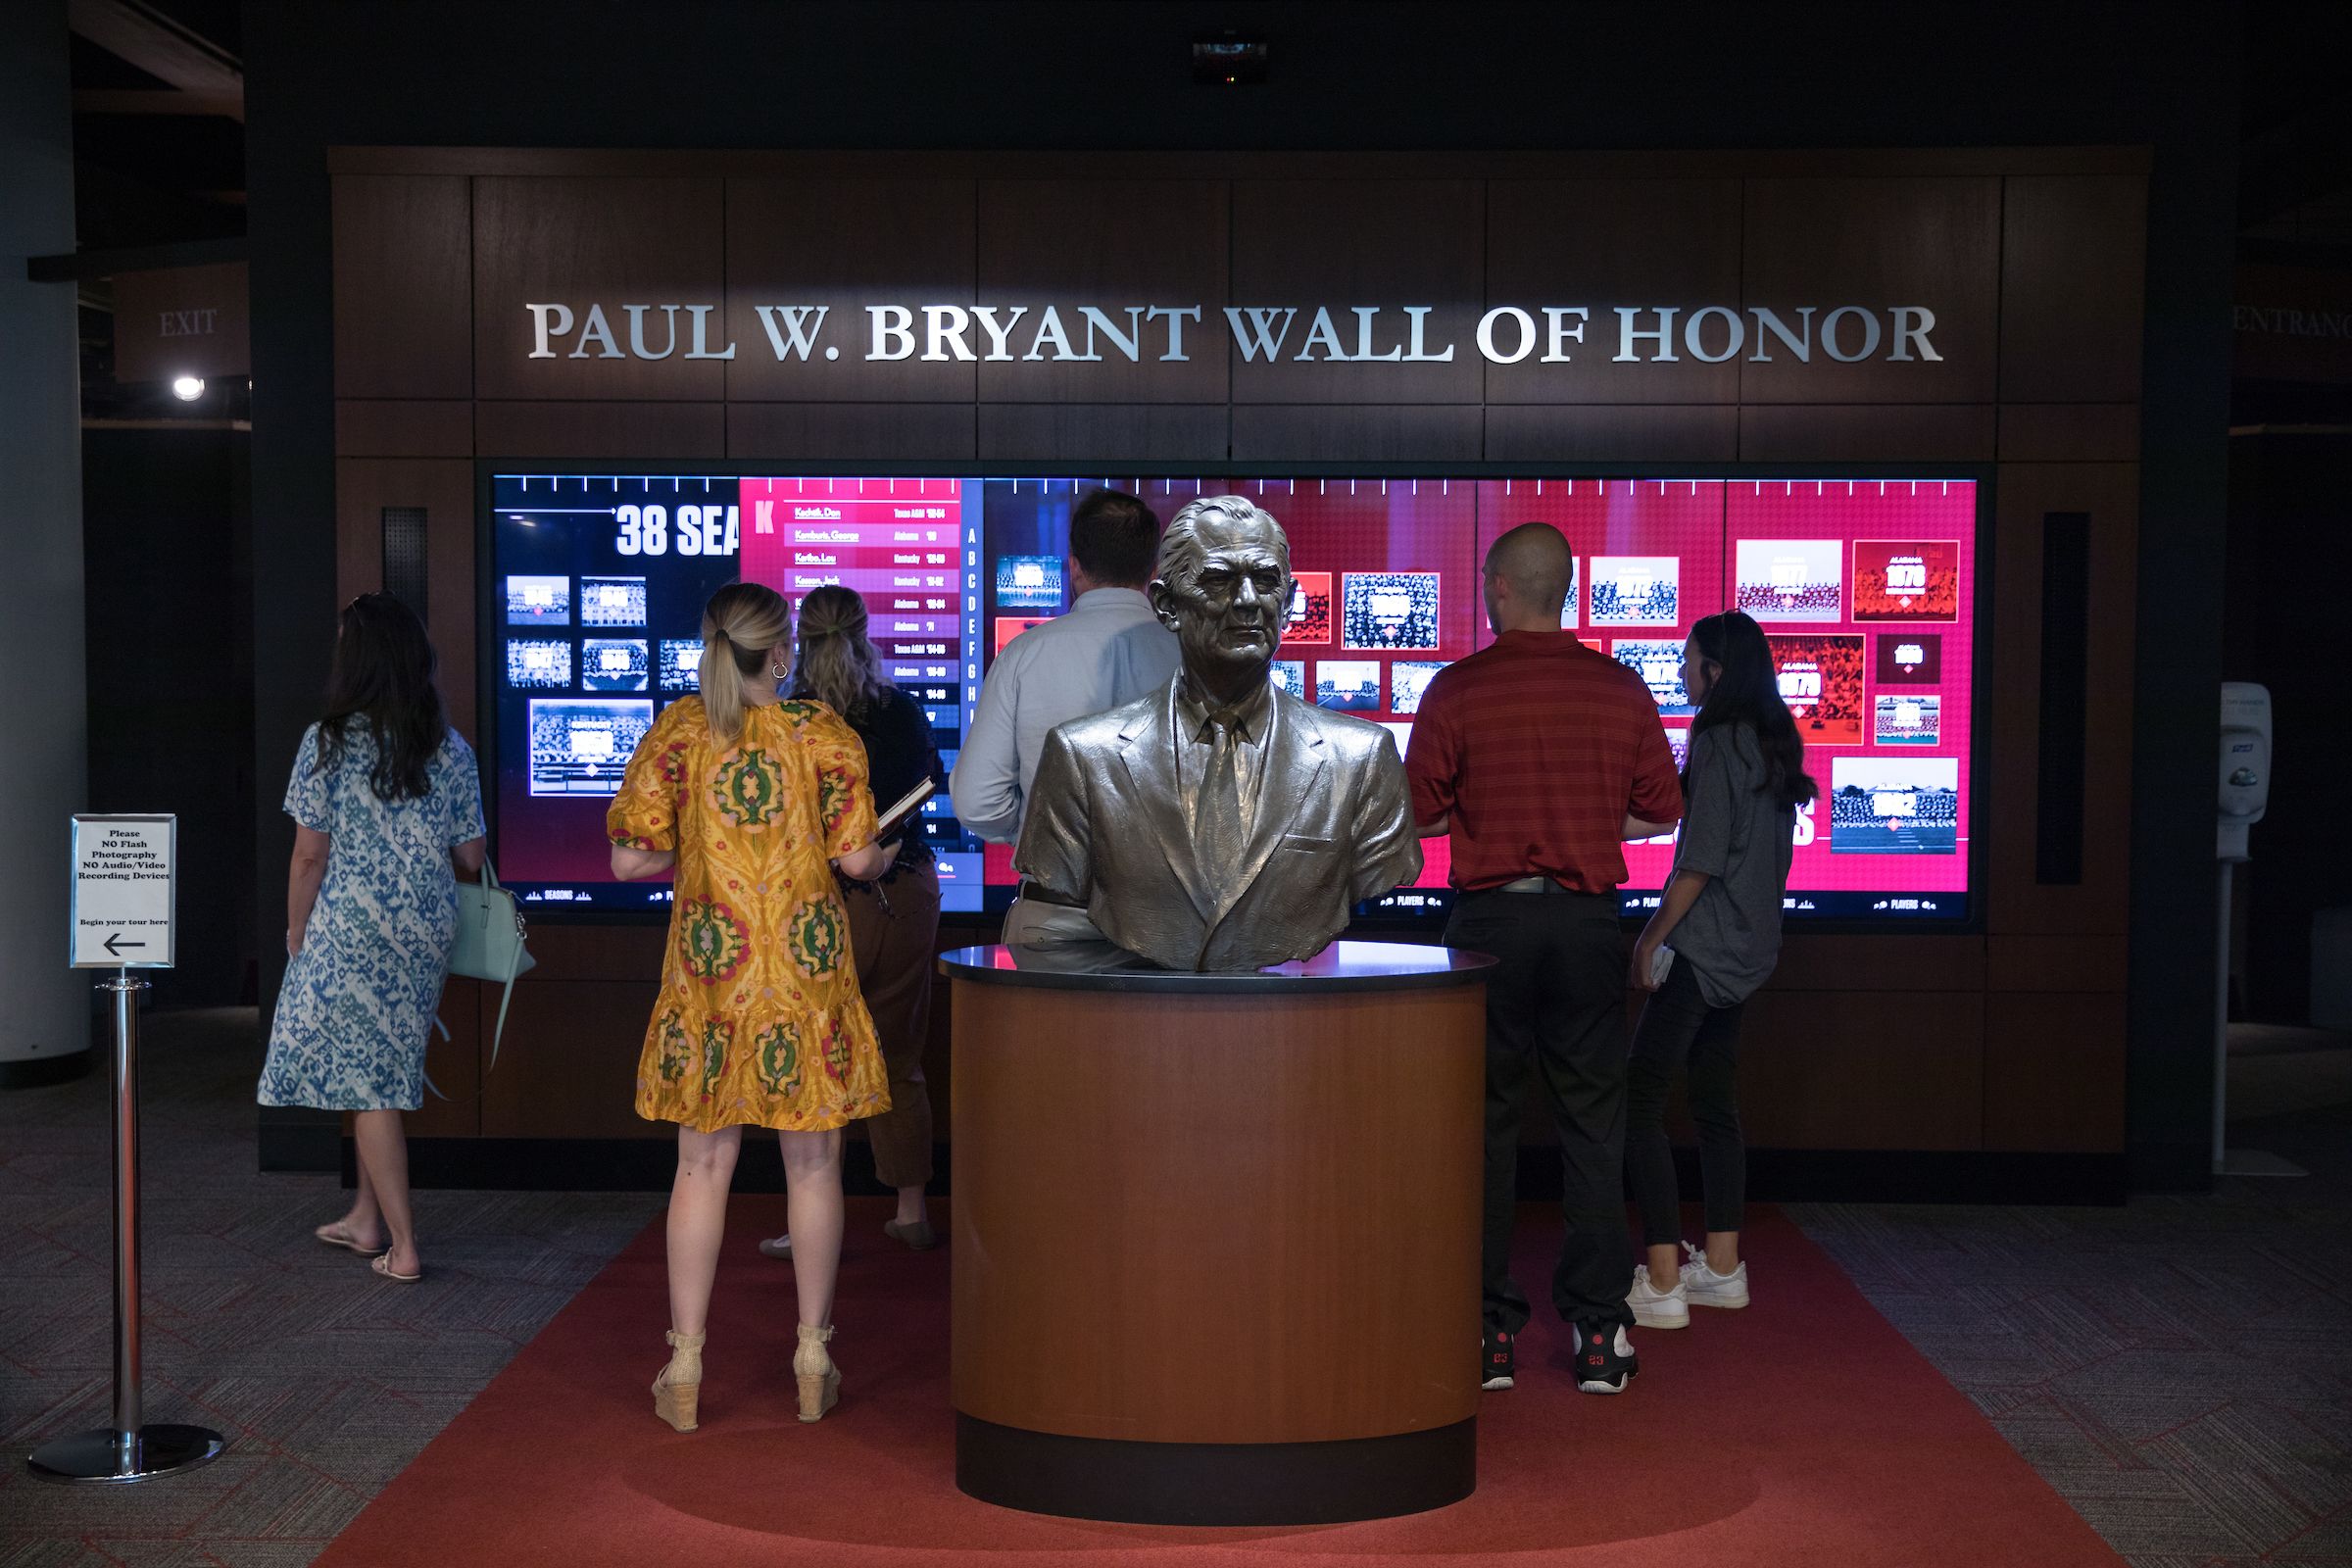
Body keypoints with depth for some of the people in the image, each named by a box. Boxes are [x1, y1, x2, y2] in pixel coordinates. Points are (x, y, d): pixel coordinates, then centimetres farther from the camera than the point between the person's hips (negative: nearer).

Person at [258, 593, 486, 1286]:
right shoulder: (451, 748, 1)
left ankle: (402, 1247, 5)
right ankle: (367, 1218, 29)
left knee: (368, 1081, 3)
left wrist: (296, 934, 4)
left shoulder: (328, 742, -11)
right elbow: (470, 856, 4)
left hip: (350, 933, -5)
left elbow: (310, 856, -10)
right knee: (385, 1068, 19)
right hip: (428, 934, 5)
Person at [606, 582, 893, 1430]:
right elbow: (857, 857, -8)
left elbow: (630, 859, -4)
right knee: (812, 1165, 9)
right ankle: (814, 1361, 17)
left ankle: (685, 1369, 14)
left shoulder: (676, 731, -2)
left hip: (710, 972, 1)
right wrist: (886, 853, 14)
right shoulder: (826, 732, -4)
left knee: (703, 1167, 9)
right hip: (809, 974, -1)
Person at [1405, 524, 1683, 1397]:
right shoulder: (1620, 689, 1)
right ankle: (1598, 1333, 10)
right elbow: (1661, 812, 7)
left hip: (1490, 921, -2)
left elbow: (1417, 815, -4)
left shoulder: (1458, 689, -7)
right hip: (1588, 921, 2)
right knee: (1593, 1128, 8)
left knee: (1484, 1127, 7)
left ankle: (1488, 1332, 10)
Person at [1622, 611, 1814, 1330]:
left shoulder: (1719, 741, -15)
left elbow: (1701, 858, -19)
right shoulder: (1774, 742, 12)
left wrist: (1654, 935, -12)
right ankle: (1722, 1267, 22)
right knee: (1714, 1101, 16)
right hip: (1747, 947, 10)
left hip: (1704, 945, -10)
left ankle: (1662, 1282, -11)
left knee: (1640, 1099, -8)